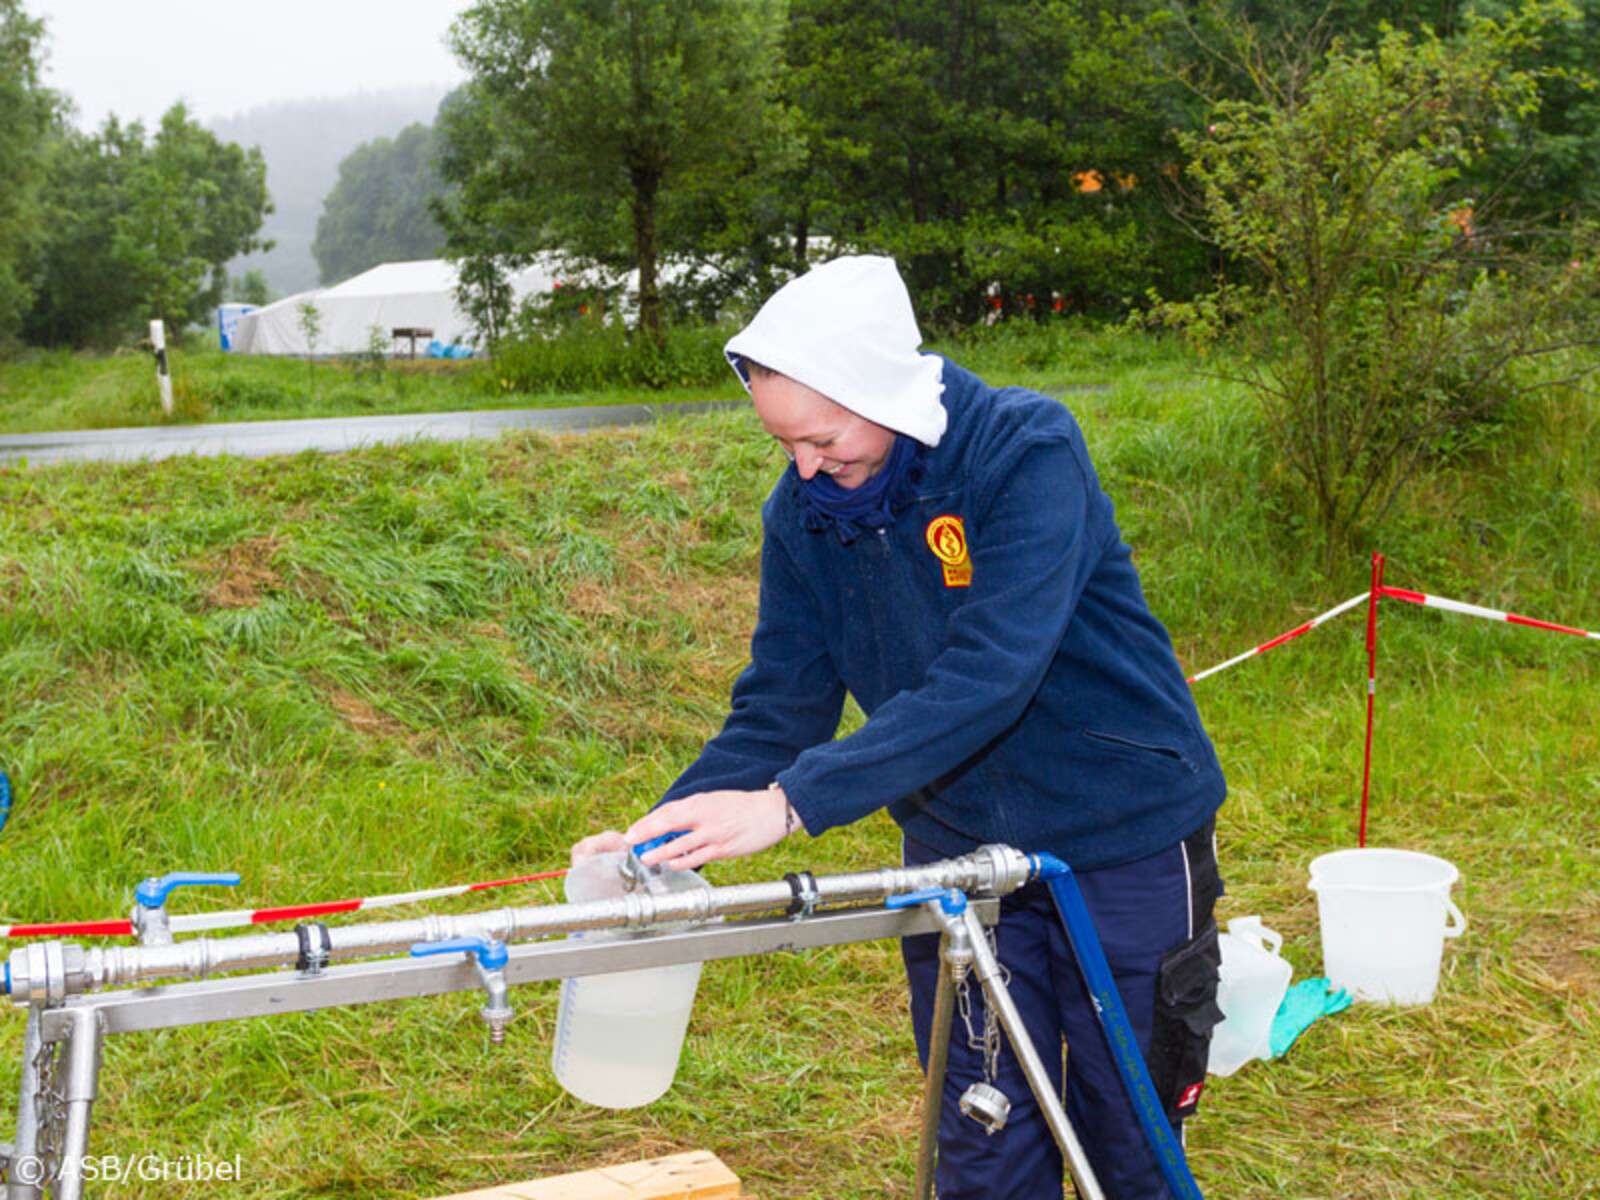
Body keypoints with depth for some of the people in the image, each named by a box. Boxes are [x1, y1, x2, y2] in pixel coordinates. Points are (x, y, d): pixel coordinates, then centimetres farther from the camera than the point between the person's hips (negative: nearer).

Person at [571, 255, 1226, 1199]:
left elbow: (989, 676, -34)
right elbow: (778, 707, -2)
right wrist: (665, 829, -19)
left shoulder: (1028, 452, -23)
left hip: (1123, 837, -4)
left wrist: (794, 801, -39)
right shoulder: (803, 514, -5)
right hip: (959, 850, 4)